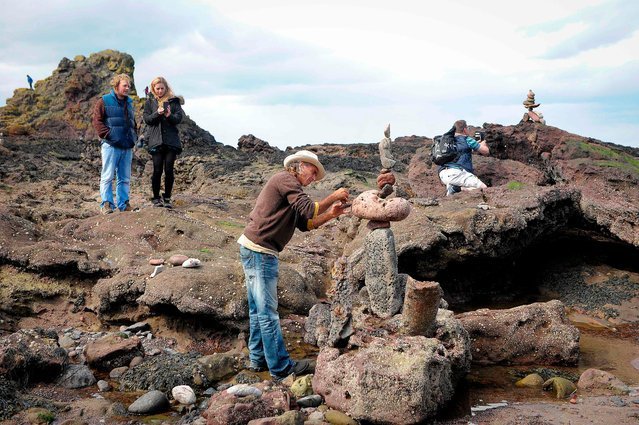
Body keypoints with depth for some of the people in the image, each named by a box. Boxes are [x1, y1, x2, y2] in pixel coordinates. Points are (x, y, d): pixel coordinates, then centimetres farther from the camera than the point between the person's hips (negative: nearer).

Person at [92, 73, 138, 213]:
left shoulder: (129, 102, 19)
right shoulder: (104, 101, -1)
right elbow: (97, 121, -6)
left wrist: (134, 136, 15)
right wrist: (108, 135, -14)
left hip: (127, 146, 6)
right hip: (111, 145, -6)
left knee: (125, 178, 9)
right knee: (108, 176, -4)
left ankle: (123, 203, 16)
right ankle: (106, 204, -1)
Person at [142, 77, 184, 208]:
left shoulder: (173, 101, 9)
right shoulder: (149, 102, 9)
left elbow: (179, 117, 1)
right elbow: (146, 119, 0)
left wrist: (170, 116, -20)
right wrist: (157, 113, -17)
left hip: (171, 140, 0)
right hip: (155, 140, 0)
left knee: (169, 170, -1)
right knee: (157, 170, 0)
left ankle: (167, 198, 10)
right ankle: (156, 198, 11)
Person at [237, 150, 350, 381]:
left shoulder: (288, 185, 22)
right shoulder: (286, 179, -8)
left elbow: (304, 223, 18)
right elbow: (308, 210, -17)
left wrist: (330, 214, 9)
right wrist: (333, 197, -5)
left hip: (254, 251, 10)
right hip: (259, 251, -10)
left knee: (258, 310, 15)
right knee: (268, 312, -4)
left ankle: (258, 359, 24)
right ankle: (281, 368, 3)